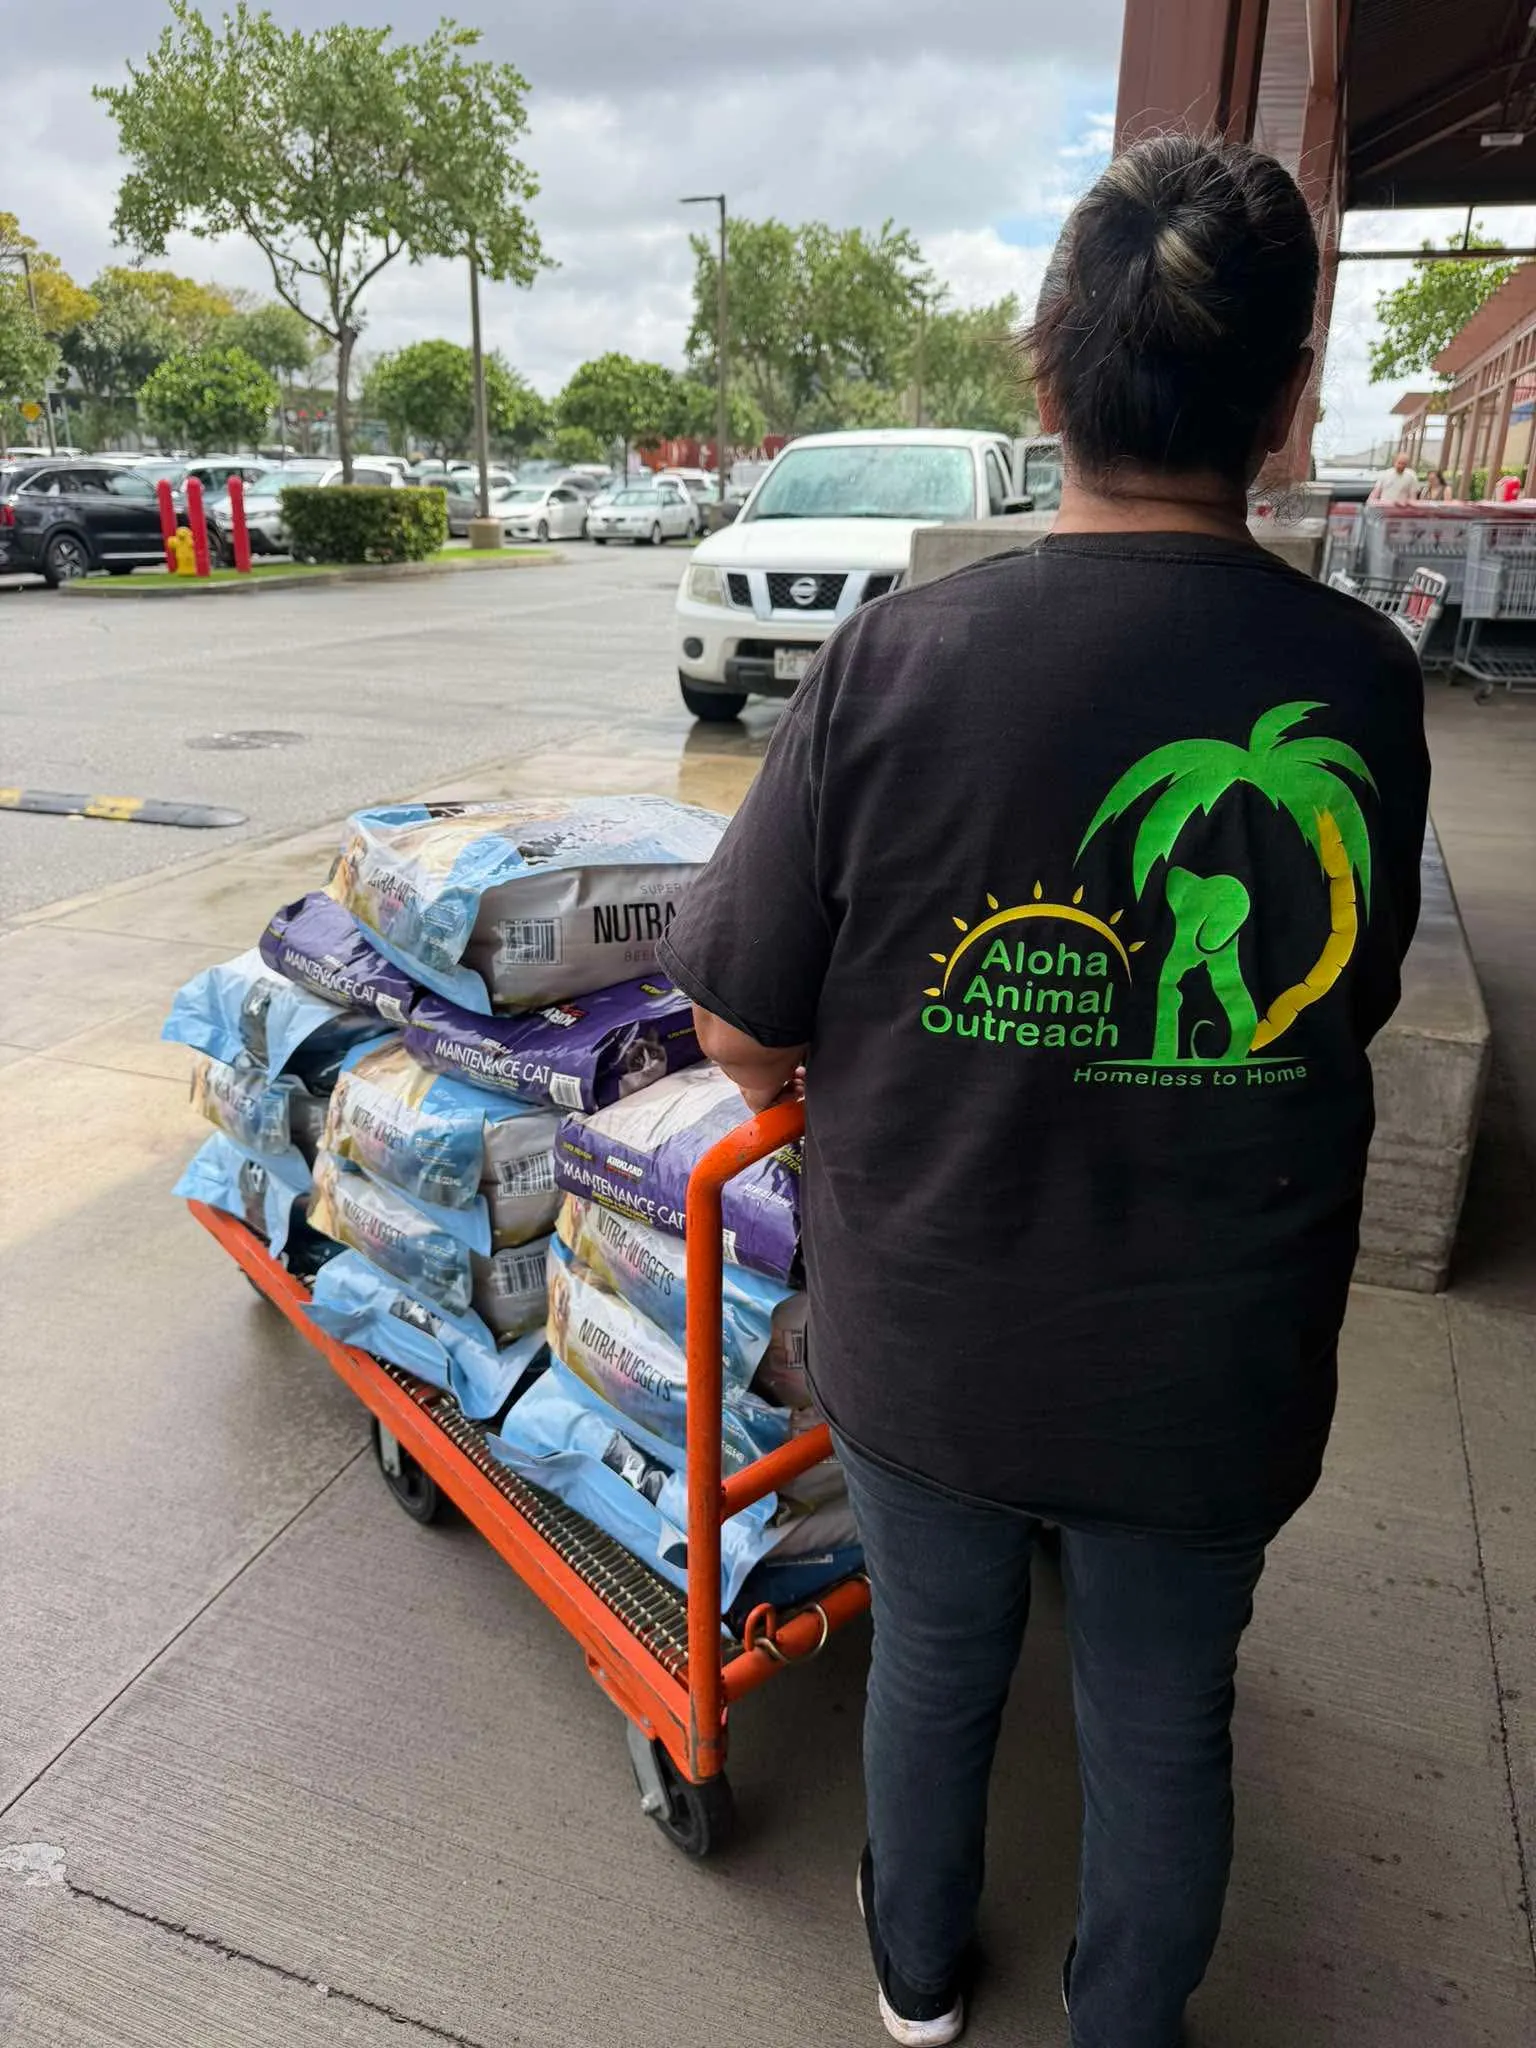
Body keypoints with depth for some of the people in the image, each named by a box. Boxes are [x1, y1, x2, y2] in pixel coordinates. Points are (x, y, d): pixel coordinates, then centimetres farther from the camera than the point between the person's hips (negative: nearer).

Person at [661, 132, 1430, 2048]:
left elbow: (742, 1032, -13)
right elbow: (1349, 1003, 1)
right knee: (1163, 1718, 25)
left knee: (935, 1659, 25)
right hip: (1214, 1365, 1)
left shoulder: (894, 656, -20)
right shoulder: (1363, 677, -12)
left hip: (928, 1340, 0)